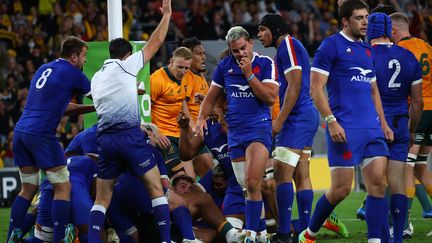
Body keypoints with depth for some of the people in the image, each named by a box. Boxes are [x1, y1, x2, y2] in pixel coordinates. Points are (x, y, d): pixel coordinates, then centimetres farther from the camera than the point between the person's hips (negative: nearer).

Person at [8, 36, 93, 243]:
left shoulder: (44, 69, 19)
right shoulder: (71, 73, -3)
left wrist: (89, 108, 23)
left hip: (21, 132, 8)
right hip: (41, 135, -8)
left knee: (28, 189, 16)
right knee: (63, 187, -1)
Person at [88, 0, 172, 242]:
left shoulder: (97, 78, 20)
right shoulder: (126, 66, 3)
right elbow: (156, 42, 7)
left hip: (105, 138, 5)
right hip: (130, 135, -5)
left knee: (102, 197, 9)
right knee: (156, 187, 0)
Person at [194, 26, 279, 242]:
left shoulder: (265, 64, -3)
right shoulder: (225, 65, 8)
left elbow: (270, 98, -13)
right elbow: (211, 97, 18)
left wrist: (249, 74, -15)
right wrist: (201, 119, 3)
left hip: (259, 128, -5)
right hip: (235, 131, 5)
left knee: (252, 183, -18)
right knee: (247, 187, 6)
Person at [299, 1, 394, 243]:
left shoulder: (367, 49, 19)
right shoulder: (331, 46, -4)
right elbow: (316, 88, -8)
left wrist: (383, 122, 17)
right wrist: (331, 121, -16)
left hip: (372, 128, 7)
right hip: (345, 129, -7)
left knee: (378, 183, -5)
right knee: (341, 188, -5)